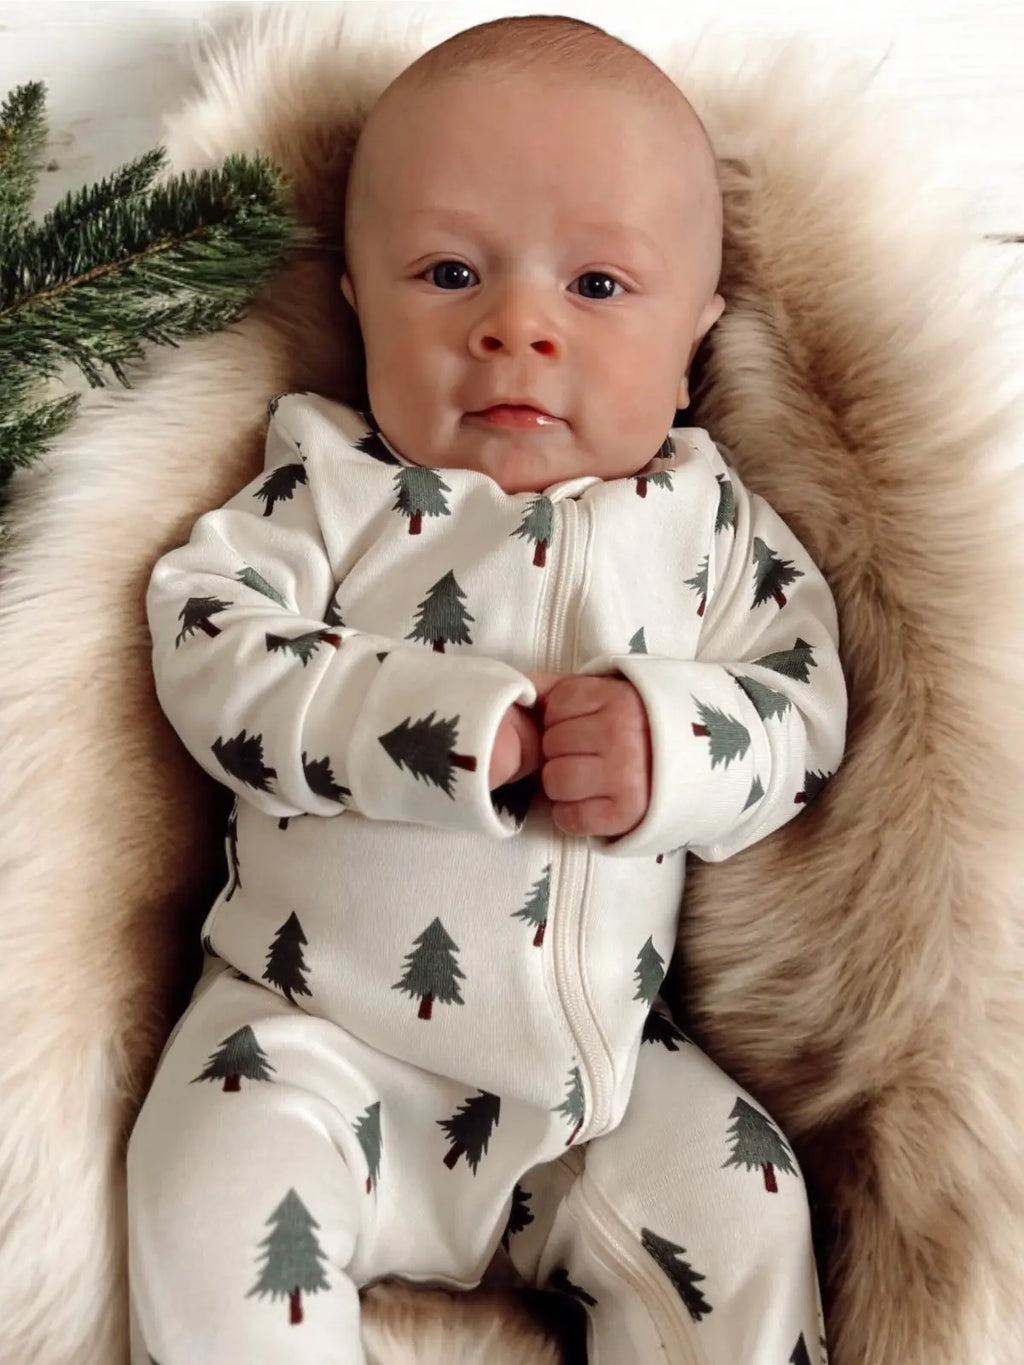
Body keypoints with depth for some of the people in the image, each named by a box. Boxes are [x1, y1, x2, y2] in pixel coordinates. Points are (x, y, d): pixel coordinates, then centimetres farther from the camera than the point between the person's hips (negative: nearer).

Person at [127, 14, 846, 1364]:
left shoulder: (708, 518, 4)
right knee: (221, 1188, -21)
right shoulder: (330, 490, -2)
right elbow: (212, 656, -13)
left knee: (746, 1217, -4)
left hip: (608, 1056, 2)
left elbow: (808, 705, 2)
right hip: (320, 1034, -1)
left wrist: (675, 744, -21)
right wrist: (453, 728, -24)